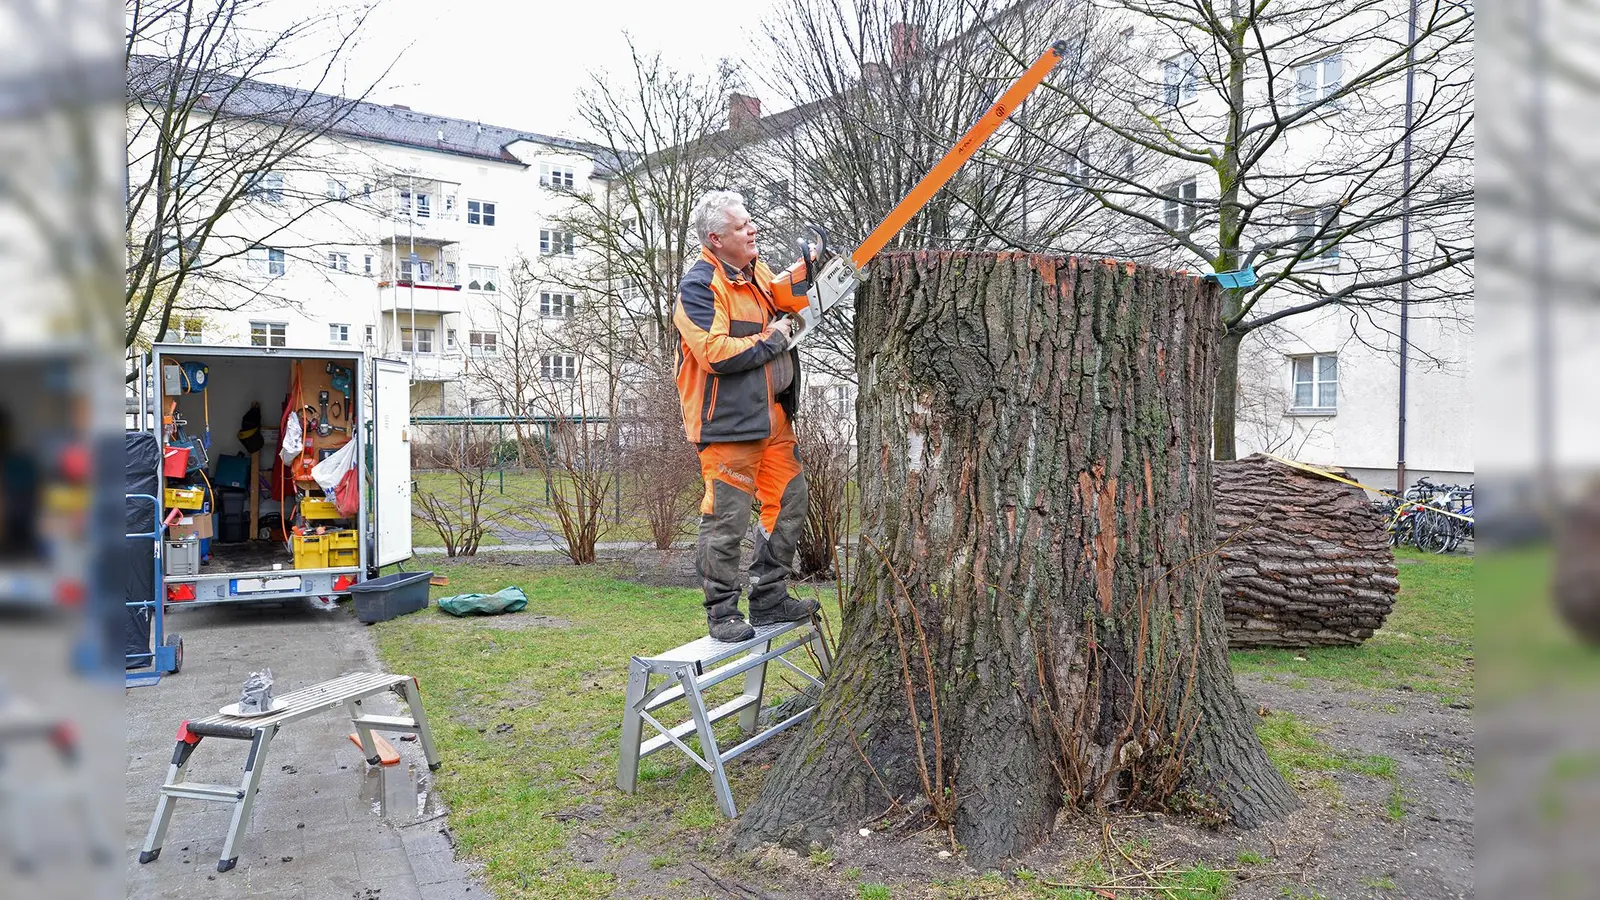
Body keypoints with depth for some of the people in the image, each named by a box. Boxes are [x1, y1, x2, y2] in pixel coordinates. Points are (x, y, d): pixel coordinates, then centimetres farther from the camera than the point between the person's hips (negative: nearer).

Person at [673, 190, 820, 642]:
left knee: (788, 503, 15)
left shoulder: (754, 270, 11)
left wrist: (805, 269, 5)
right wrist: (771, 339, -13)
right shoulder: (699, 286, -16)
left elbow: (779, 298, 25)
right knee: (727, 519, -3)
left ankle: (769, 598, 27)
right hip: (728, 420, -9)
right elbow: (716, 354, -25)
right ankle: (722, 613, 10)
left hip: (774, 416, 9)